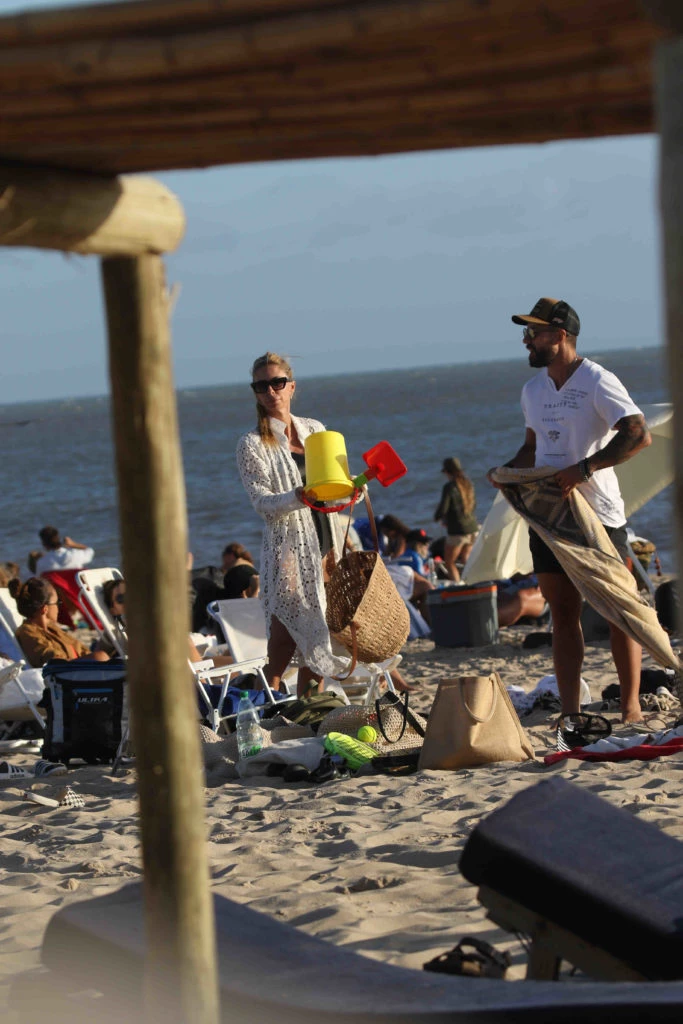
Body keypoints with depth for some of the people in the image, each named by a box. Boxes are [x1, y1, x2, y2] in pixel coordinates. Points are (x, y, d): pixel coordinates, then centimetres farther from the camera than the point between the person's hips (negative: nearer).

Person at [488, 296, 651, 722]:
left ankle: (631, 706, 8)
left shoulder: (597, 382, -11)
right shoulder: (533, 389, 12)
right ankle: (570, 712, 7)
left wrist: (584, 468, -27)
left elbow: (639, 435, -20)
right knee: (563, 613, 5)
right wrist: (508, 471, 4)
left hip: (600, 515, -7)